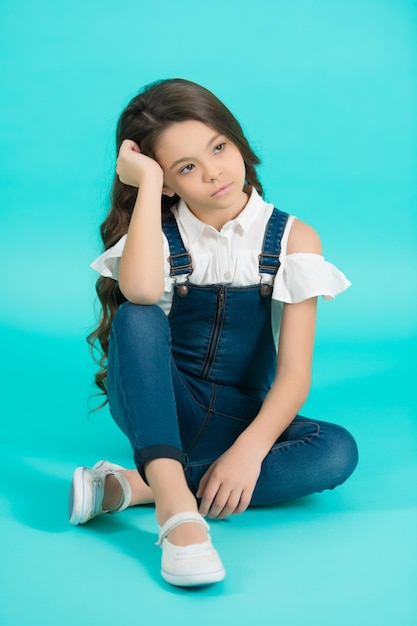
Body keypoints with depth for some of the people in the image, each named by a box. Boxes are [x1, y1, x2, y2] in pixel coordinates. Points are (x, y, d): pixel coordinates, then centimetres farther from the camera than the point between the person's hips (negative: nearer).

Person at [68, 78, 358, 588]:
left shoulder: (292, 239, -5)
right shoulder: (161, 236, -3)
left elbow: (294, 371, -13)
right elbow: (140, 290, -31)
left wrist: (249, 449, -28)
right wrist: (146, 182, -21)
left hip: (242, 420, 1)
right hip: (163, 414, -1)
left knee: (338, 451, -30)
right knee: (137, 316, -29)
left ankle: (132, 488, -31)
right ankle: (175, 505, -42)